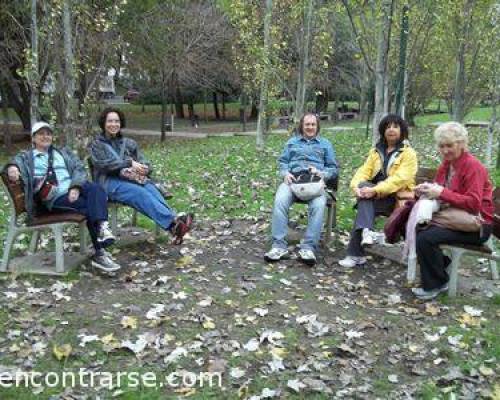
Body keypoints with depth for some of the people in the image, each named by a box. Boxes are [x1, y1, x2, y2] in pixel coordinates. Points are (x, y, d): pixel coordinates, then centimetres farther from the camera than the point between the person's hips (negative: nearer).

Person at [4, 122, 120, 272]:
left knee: (95, 189, -33)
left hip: (76, 190, 3)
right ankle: (100, 253, -30)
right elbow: (16, 163, -1)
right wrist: (12, 168, -28)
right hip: (55, 197, -3)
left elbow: (79, 168, 11)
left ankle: (102, 227, -48)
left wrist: (76, 187, -11)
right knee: (90, 207, -29)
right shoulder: (26, 157, 22)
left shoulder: (64, 152, 28)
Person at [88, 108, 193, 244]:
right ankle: (172, 222, -58)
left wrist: (143, 169, -10)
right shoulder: (96, 144, 17)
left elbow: (143, 162, 16)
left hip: (133, 179, 3)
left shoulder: (129, 143, 26)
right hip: (110, 182, -3)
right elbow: (103, 163, -4)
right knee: (140, 193, -35)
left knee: (152, 190, -33)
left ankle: (174, 225, -57)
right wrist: (129, 163, -15)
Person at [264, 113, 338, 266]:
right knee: (280, 201, -33)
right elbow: (283, 161, 18)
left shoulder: (325, 144, 24)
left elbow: (333, 168, 16)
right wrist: (286, 173, -5)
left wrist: (321, 173, -6)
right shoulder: (292, 142, 29)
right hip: (293, 179, 1)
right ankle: (279, 245, -36)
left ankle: (308, 247, -38)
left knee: (318, 205, -36)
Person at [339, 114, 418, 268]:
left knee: (364, 203, -27)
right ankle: (366, 231, -39)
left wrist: (375, 190, -29)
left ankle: (355, 253, -25)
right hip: (374, 196, 5)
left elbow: (400, 178, -18)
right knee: (363, 185, -27)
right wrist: (356, 186, -19)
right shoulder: (376, 151, 15)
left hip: (396, 198, -5)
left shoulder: (408, 153, -3)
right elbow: (364, 171, 3)